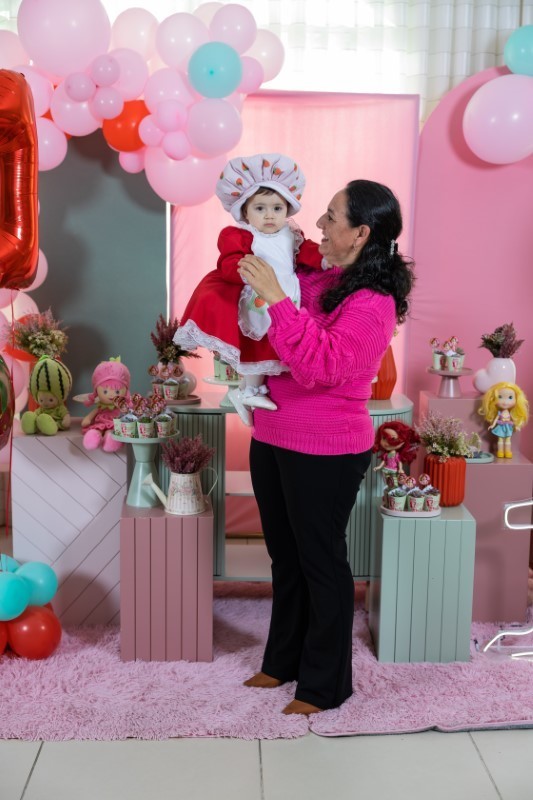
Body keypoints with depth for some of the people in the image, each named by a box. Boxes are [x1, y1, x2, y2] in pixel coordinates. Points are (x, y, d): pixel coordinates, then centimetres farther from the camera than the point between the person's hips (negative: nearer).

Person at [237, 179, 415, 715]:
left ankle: (325, 684, 23)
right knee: (284, 555, 19)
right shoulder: (315, 279, 6)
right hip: (272, 439, 8)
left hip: (324, 453, -8)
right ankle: (283, 661, 37)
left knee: (320, 561, 5)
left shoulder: (372, 303, -18)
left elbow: (322, 365, -30)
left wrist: (275, 298, -30)